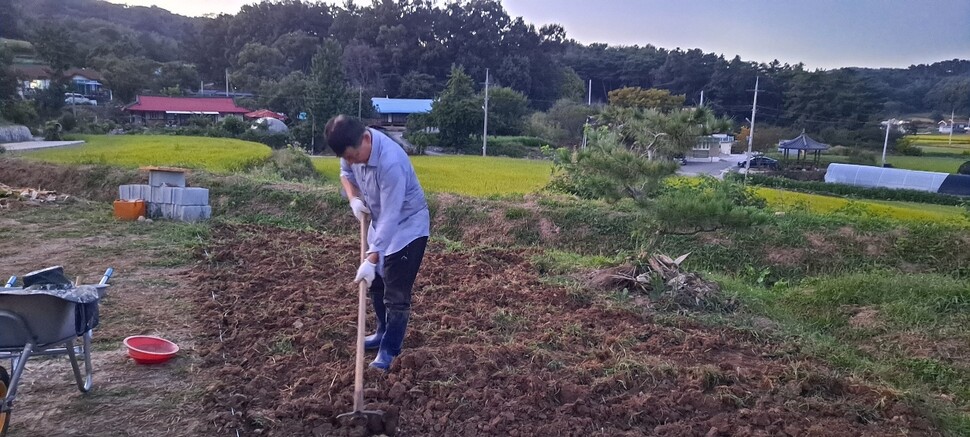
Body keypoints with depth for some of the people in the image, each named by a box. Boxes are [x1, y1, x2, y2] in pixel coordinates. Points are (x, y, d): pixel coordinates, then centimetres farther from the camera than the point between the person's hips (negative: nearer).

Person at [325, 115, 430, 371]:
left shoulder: (391, 163, -38)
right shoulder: (354, 147, -15)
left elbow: (391, 217, -35)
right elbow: (346, 173, 8)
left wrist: (371, 259, -35)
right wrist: (354, 199, -12)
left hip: (407, 227, -8)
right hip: (380, 224, 8)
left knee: (396, 294, -4)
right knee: (376, 283, 20)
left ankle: (389, 350, 12)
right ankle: (384, 332, 39)